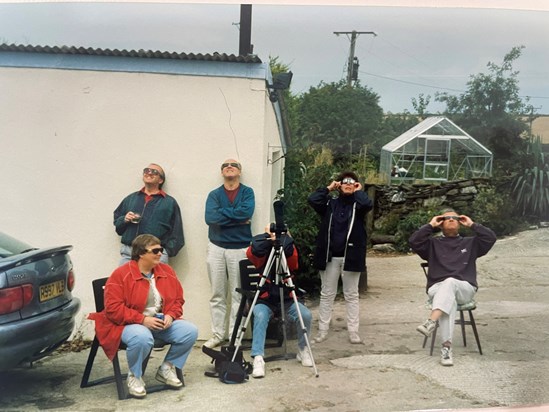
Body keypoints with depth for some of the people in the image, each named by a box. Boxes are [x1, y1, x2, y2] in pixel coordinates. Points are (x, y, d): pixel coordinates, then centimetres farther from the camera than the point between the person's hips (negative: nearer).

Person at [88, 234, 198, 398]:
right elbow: (113, 308, -17)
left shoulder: (167, 272, 6)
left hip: (162, 322, 6)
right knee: (142, 338, -40)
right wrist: (142, 320, -23)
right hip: (130, 324, -6)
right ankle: (135, 376, -8)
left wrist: (170, 315, -10)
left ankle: (166, 369, 7)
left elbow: (177, 300, 12)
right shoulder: (121, 274, -12)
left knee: (190, 331, -16)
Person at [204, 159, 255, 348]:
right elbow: (210, 218, -11)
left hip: (240, 248, -2)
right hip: (216, 248, 2)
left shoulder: (247, 192, 5)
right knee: (217, 295, 5)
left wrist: (222, 213, -9)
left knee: (238, 295, 1)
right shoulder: (214, 194, 8)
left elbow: (246, 212, -16)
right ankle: (217, 334, 13)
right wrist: (237, 218, -12)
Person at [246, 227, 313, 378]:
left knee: (306, 315, -24)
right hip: (265, 300, -1)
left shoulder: (288, 251, 2)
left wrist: (284, 239, -25)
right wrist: (268, 237, -22)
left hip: (286, 300, 2)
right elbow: (251, 252, -23)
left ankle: (303, 349, 0)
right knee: (260, 316, -33)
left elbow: (293, 258, -23)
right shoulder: (263, 253, 0)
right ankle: (258, 358, -33)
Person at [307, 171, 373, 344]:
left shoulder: (357, 204, 3)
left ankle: (353, 331, 12)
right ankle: (323, 330, 14)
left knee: (351, 295, 7)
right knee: (327, 294, 7)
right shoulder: (330, 203, 8)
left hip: (351, 256, -1)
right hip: (330, 256, 1)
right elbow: (312, 200, -9)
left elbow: (367, 204, -20)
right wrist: (328, 188, 1)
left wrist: (358, 191, -3)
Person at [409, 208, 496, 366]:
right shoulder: (433, 243, 19)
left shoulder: (470, 243, 23)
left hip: (464, 288, 0)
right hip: (437, 288, 0)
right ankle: (446, 347, -44)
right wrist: (430, 226, 6)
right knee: (449, 299, -37)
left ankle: (431, 322, -53)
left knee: (450, 282, -37)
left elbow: (490, 238, 6)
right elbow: (414, 241, 1)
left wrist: (472, 225, 11)